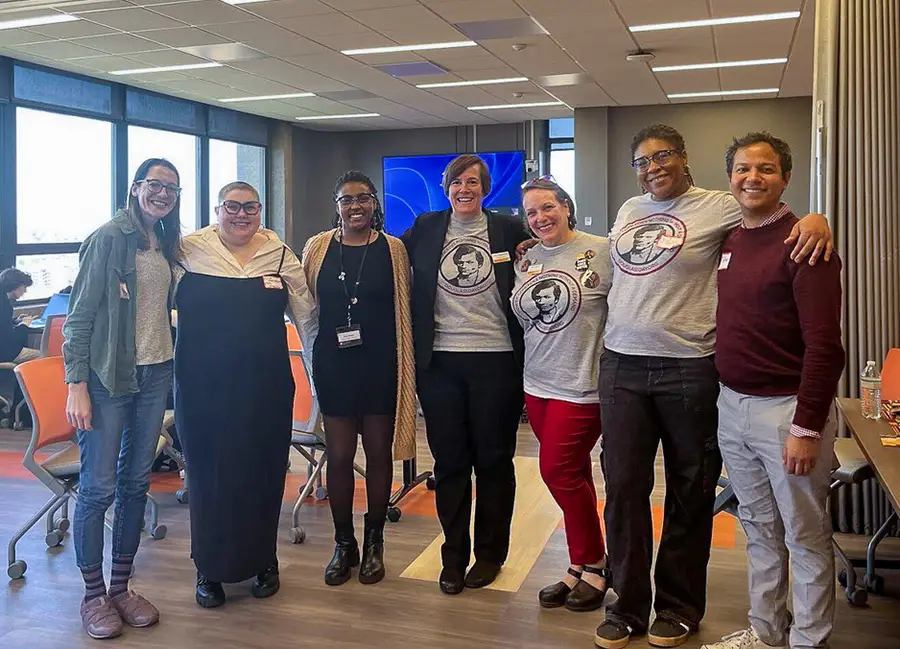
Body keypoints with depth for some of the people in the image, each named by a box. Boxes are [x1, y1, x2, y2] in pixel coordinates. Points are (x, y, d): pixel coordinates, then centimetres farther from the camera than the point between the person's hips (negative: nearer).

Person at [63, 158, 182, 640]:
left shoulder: (168, 245, 10)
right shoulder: (109, 239, -9)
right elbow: (80, 315, -11)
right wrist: (76, 386, -15)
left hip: (156, 375, 6)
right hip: (108, 377, -6)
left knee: (136, 483, 11)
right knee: (98, 487, 0)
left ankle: (121, 586, 24)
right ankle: (93, 595, 16)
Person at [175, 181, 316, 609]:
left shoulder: (280, 254, 3)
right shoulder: (188, 250, -2)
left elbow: (306, 316, 8)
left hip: (265, 388, 1)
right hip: (203, 388, -1)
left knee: (264, 472, 9)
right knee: (208, 473, 8)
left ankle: (263, 560, 28)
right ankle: (209, 570, 25)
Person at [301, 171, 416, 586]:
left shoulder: (393, 249, 1)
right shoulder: (317, 248, 3)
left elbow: (403, 313, 2)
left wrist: (405, 369, -1)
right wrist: (319, 349, 7)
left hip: (380, 365, -1)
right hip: (334, 365, 1)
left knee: (378, 453, 8)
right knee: (338, 455, 5)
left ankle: (374, 543, 24)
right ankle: (343, 544, 22)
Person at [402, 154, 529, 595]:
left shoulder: (509, 230, 3)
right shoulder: (425, 229, 7)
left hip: (497, 361, -1)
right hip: (439, 361, 2)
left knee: (494, 460, 7)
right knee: (449, 462, 8)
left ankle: (489, 555, 23)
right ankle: (453, 557, 21)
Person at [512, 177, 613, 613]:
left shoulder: (600, 252, -10)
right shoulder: (526, 260, 8)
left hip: (582, 385, -6)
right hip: (537, 384, 6)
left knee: (558, 471, -4)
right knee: (574, 477, 13)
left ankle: (592, 566, 16)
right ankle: (583, 566, 25)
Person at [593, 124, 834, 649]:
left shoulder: (719, 207, -3)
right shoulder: (629, 210, 14)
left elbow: (775, 214, -5)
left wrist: (815, 218, -25)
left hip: (690, 369, -4)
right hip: (621, 365, 4)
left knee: (689, 493, 8)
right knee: (623, 487, 6)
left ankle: (679, 607, 26)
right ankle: (628, 606, 21)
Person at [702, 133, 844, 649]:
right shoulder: (729, 242, 9)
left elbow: (824, 345, -17)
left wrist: (806, 427, -20)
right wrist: (728, 398, 10)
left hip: (786, 408, -7)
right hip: (732, 405, 7)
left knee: (805, 537, 7)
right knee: (759, 530, 18)